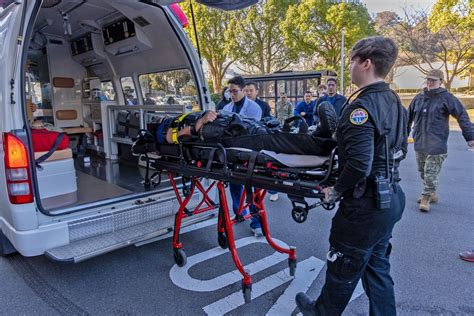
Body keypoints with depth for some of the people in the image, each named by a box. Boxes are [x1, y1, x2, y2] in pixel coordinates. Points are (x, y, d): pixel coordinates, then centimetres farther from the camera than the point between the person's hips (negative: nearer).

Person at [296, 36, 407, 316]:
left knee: (343, 268, 13)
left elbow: (359, 165, -28)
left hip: (365, 205, -9)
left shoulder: (361, 107, -22)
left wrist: (336, 191, -13)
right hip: (391, 198, 9)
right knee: (377, 265, 22)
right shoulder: (395, 102, 7)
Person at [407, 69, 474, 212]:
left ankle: (426, 198, 7)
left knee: (431, 174, -5)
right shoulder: (419, 98, 9)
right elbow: (409, 117, 19)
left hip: (436, 145, -6)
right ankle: (432, 194, 32)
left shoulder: (446, 98, -5)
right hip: (419, 142, 6)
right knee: (423, 172, 15)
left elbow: (462, 116, -5)